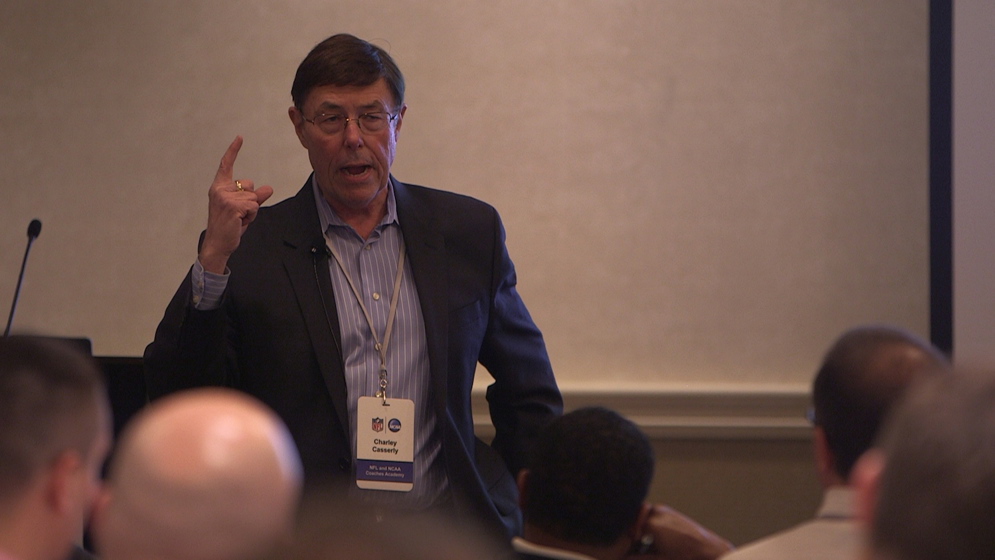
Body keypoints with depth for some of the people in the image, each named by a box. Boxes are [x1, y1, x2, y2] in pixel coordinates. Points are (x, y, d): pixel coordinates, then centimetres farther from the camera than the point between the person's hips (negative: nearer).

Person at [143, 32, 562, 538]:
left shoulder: (468, 231, 13)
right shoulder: (250, 247, 5)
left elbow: (531, 398, 25)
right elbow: (173, 397, -3)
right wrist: (213, 262, -12)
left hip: (449, 531, 2)